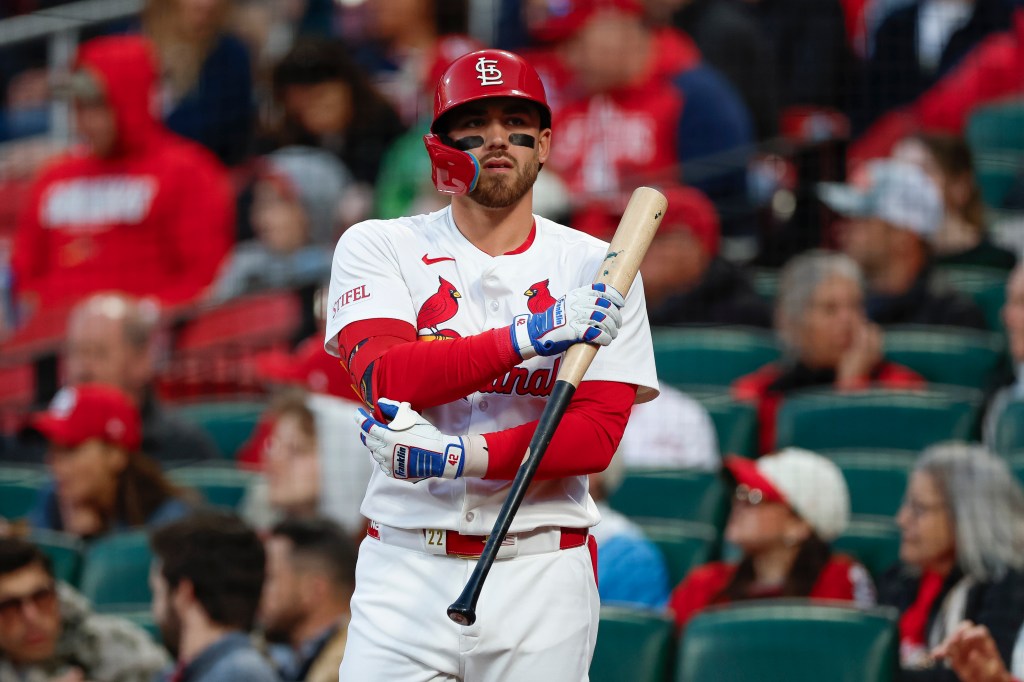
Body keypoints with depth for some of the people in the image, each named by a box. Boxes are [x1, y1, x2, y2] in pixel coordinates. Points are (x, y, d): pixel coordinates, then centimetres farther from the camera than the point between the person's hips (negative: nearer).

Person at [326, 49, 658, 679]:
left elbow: (598, 436, -4)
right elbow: (386, 379, -12)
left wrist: (462, 455, -19)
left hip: (541, 577, 1)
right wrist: (528, 337, -22)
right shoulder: (381, 248, 5)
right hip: (406, 572, 0)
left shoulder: (596, 267, 5)